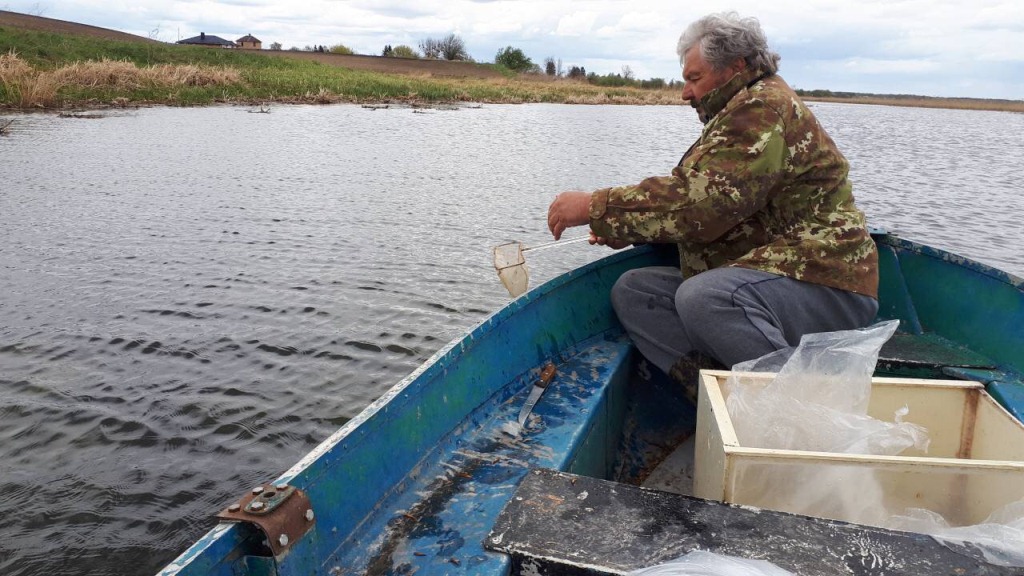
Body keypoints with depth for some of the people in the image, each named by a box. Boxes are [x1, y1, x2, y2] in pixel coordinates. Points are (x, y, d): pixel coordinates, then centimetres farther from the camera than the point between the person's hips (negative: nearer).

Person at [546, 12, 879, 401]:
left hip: (825, 288, -10)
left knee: (702, 296, -36)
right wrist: (627, 229, 5)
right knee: (633, 291, -1)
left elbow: (699, 200, -25)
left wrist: (595, 208, -19)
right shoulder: (740, 115, 20)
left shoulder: (766, 106, -13)